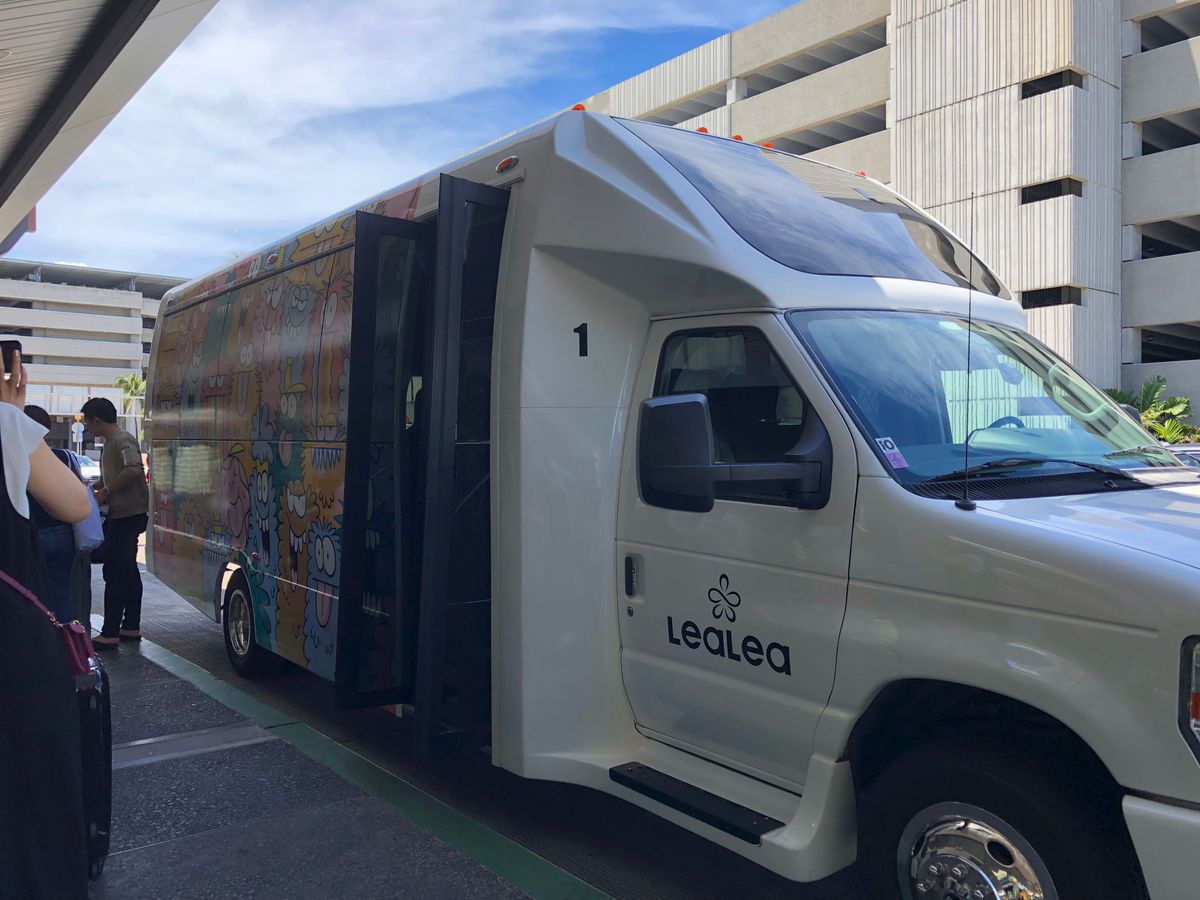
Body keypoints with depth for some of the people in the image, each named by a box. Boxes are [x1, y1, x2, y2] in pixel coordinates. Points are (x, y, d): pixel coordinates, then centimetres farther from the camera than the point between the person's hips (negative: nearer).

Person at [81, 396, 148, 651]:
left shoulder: (123, 440, -14)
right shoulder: (111, 441, 17)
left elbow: (134, 469, -29)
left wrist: (106, 491, -22)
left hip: (127, 514, -10)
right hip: (121, 513, 10)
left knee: (115, 572, -9)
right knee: (127, 570, 14)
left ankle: (109, 634, -7)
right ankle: (131, 627, 23)